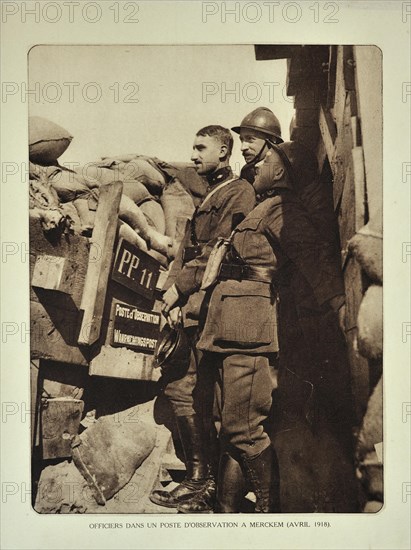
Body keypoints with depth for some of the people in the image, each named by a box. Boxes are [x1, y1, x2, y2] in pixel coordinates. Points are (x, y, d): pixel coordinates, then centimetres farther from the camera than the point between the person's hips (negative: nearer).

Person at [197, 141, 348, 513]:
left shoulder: (279, 207, -3)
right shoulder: (263, 209, 26)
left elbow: (313, 252, -19)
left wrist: (335, 298, -33)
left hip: (249, 328, -10)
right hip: (235, 329, 10)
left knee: (243, 428, -9)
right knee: (229, 426, 11)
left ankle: (270, 511, 2)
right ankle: (226, 510, 18)